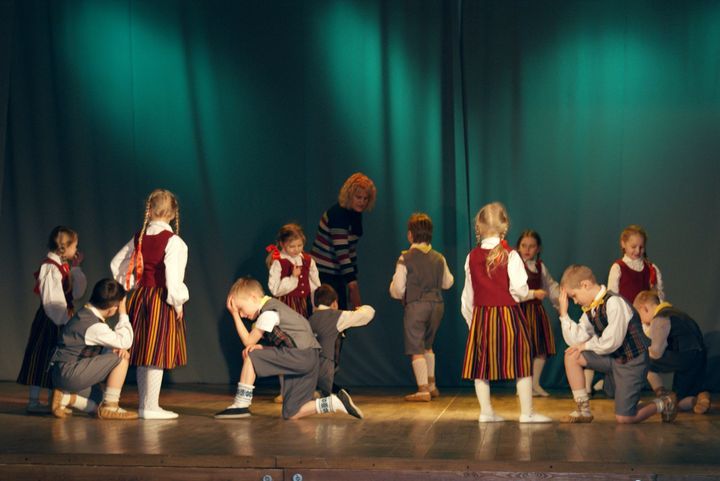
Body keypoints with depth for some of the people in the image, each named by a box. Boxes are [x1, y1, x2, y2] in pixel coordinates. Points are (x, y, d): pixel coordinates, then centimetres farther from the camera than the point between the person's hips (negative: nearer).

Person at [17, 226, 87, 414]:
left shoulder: (65, 266, 10)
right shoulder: (50, 268, -18)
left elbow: (77, 292, 11)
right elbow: (51, 299, -21)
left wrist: (76, 268, 3)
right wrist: (63, 320, -20)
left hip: (62, 320, 9)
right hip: (49, 321, -9)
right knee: (42, 358, -3)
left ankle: (53, 400, 20)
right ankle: (33, 401, 2)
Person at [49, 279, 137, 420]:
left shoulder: (86, 314, 10)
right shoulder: (93, 326, -22)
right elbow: (125, 341, -19)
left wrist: (118, 349, -8)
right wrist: (123, 313, -8)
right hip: (68, 373, -10)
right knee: (121, 359, -13)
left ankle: (64, 398, 8)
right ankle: (109, 407, -8)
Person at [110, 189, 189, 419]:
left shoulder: (139, 238, 7)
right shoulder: (173, 241, -13)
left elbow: (116, 264, 13)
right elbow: (173, 274, -21)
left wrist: (131, 288, 19)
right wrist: (177, 302, -11)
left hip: (140, 297, 7)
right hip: (161, 300, -7)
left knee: (144, 353, 13)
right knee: (157, 355, -3)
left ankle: (145, 404, 20)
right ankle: (151, 407, -1)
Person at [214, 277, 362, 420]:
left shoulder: (268, 312, -9)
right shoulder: (273, 307, 21)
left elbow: (248, 341, -3)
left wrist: (235, 314, 2)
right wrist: (261, 348, -3)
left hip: (301, 355, -10)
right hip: (308, 360, 10)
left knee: (250, 356, -8)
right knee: (291, 414, 7)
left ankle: (241, 404, -7)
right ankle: (336, 402, 2)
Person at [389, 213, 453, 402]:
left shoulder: (405, 258, -10)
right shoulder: (439, 258, 4)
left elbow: (398, 288, -9)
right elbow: (447, 282, 13)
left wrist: (397, 293, 13)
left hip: (416, 305, -5)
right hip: (437, 304, 5)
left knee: (416, 349, -1)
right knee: (428, 346, 22)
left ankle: (423, 390, -6)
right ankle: (432, 385, 25)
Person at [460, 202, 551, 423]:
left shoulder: (472, 257, 5)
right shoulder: (510, 255, -9)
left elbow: (468, 296, 9)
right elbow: (519, 289, -14)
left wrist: (471, 318, 19)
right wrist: (531, 294, 8)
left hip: (480, 316, 4)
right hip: (508, 314, -4)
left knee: (481, 364, 10)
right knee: (521, 363, 3)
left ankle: (486, 412, 11)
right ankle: (527, 412, 3)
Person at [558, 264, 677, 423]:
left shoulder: (614, 302, -21)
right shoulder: (590, 309, 4)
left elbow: (610, 343, -24)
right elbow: (575, 341, -5)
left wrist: (587, 345, -8)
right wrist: (563, 313, -8)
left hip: (631, 362, -8)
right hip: (612, 358, 8)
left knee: (623, 419, -10)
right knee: (571, 355, -7)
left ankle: (664, 403, 17)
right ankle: (583, 410, 1)